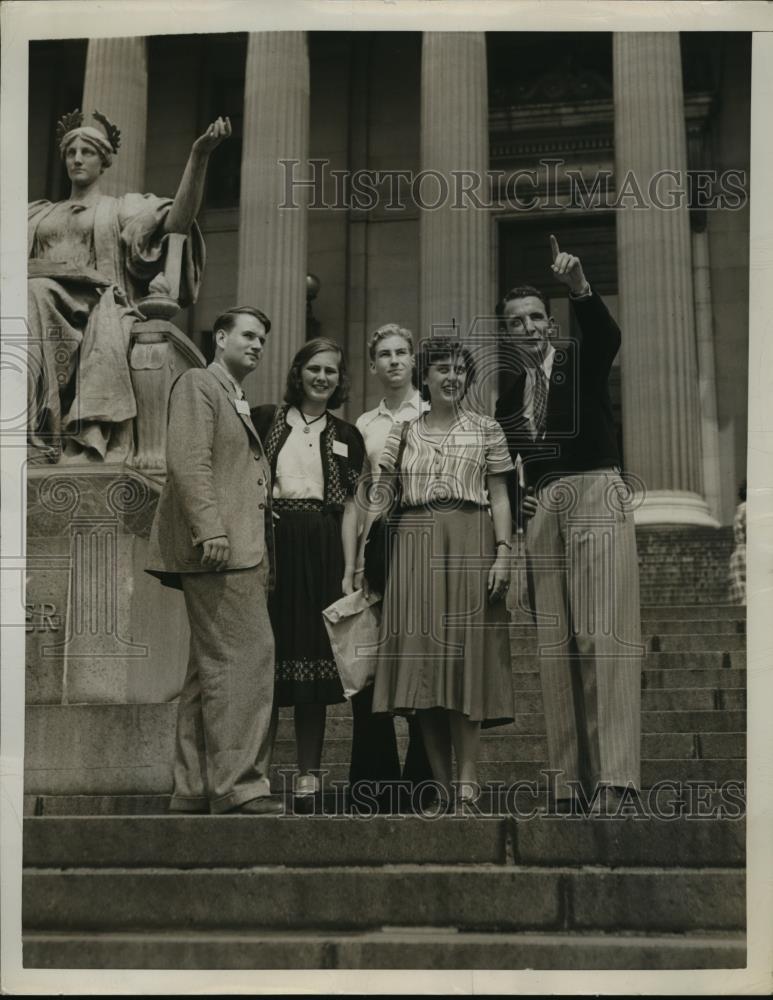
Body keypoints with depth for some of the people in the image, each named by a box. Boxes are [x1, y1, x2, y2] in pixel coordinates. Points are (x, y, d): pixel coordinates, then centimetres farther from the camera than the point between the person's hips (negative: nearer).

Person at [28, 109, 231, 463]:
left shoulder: (123, 208, 21)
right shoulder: (38, 215, 34)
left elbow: (178, 221, 1)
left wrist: (198, 155, -12)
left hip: (97, 311, -2)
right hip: (40, 309, 2)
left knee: (103, 349, -36)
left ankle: (87, 454, -47)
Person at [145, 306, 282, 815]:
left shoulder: (239, 403, 28)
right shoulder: (198, 383, 1)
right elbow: (188, 461, -12)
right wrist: (211, 529, -22)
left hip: (241, 551, 10)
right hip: (219, 548, -10)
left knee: (212, 667, 8)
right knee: (246, 656, -15)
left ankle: (195, 789, 11)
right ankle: (238, 786, -14)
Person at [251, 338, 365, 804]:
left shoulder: (346, 436, 12)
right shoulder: (265, 420, 8)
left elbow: (350, 507, 8)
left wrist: (348, 572, 1)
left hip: (320, 551, 1)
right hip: (270, 542, -1)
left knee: (314, 654, 3)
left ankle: (309, 770, 9)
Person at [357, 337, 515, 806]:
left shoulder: (487, 430, 10)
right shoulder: (403, 431, 13)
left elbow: (499, 498, 6)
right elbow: (380, 496, 9)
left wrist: (503, 553, -6)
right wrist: (363, 553, 1)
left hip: (469, 544, -2)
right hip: (414, 547, 2)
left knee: (464, 654, -5)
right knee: (421, 656, -1)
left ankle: (468, 777, -3)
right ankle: (440, 781, 6)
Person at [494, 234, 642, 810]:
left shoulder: (582, 361, 5)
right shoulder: (509, 395, 17)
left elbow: (606, 335, -18)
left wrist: (580, 287, -35)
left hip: (595, 495, -5)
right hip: (543, 510, 5)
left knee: (603, 633, -14)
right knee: (555, 644, 0)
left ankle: (615, 776, -19)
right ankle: (569, 780, 1)